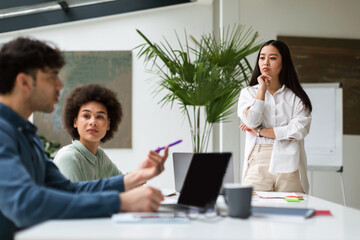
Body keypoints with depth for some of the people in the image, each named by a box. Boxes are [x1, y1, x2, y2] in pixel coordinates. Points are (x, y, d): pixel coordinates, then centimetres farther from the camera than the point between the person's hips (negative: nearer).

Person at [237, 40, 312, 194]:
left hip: (288, 165, 0)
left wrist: (260, 132, -4)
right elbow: (251, 121, -5)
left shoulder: (296, 97, 9)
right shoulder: (248, 93, 13)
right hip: (258, 163, 0)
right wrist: (262, 88, -2)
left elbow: (299, 130, -5)